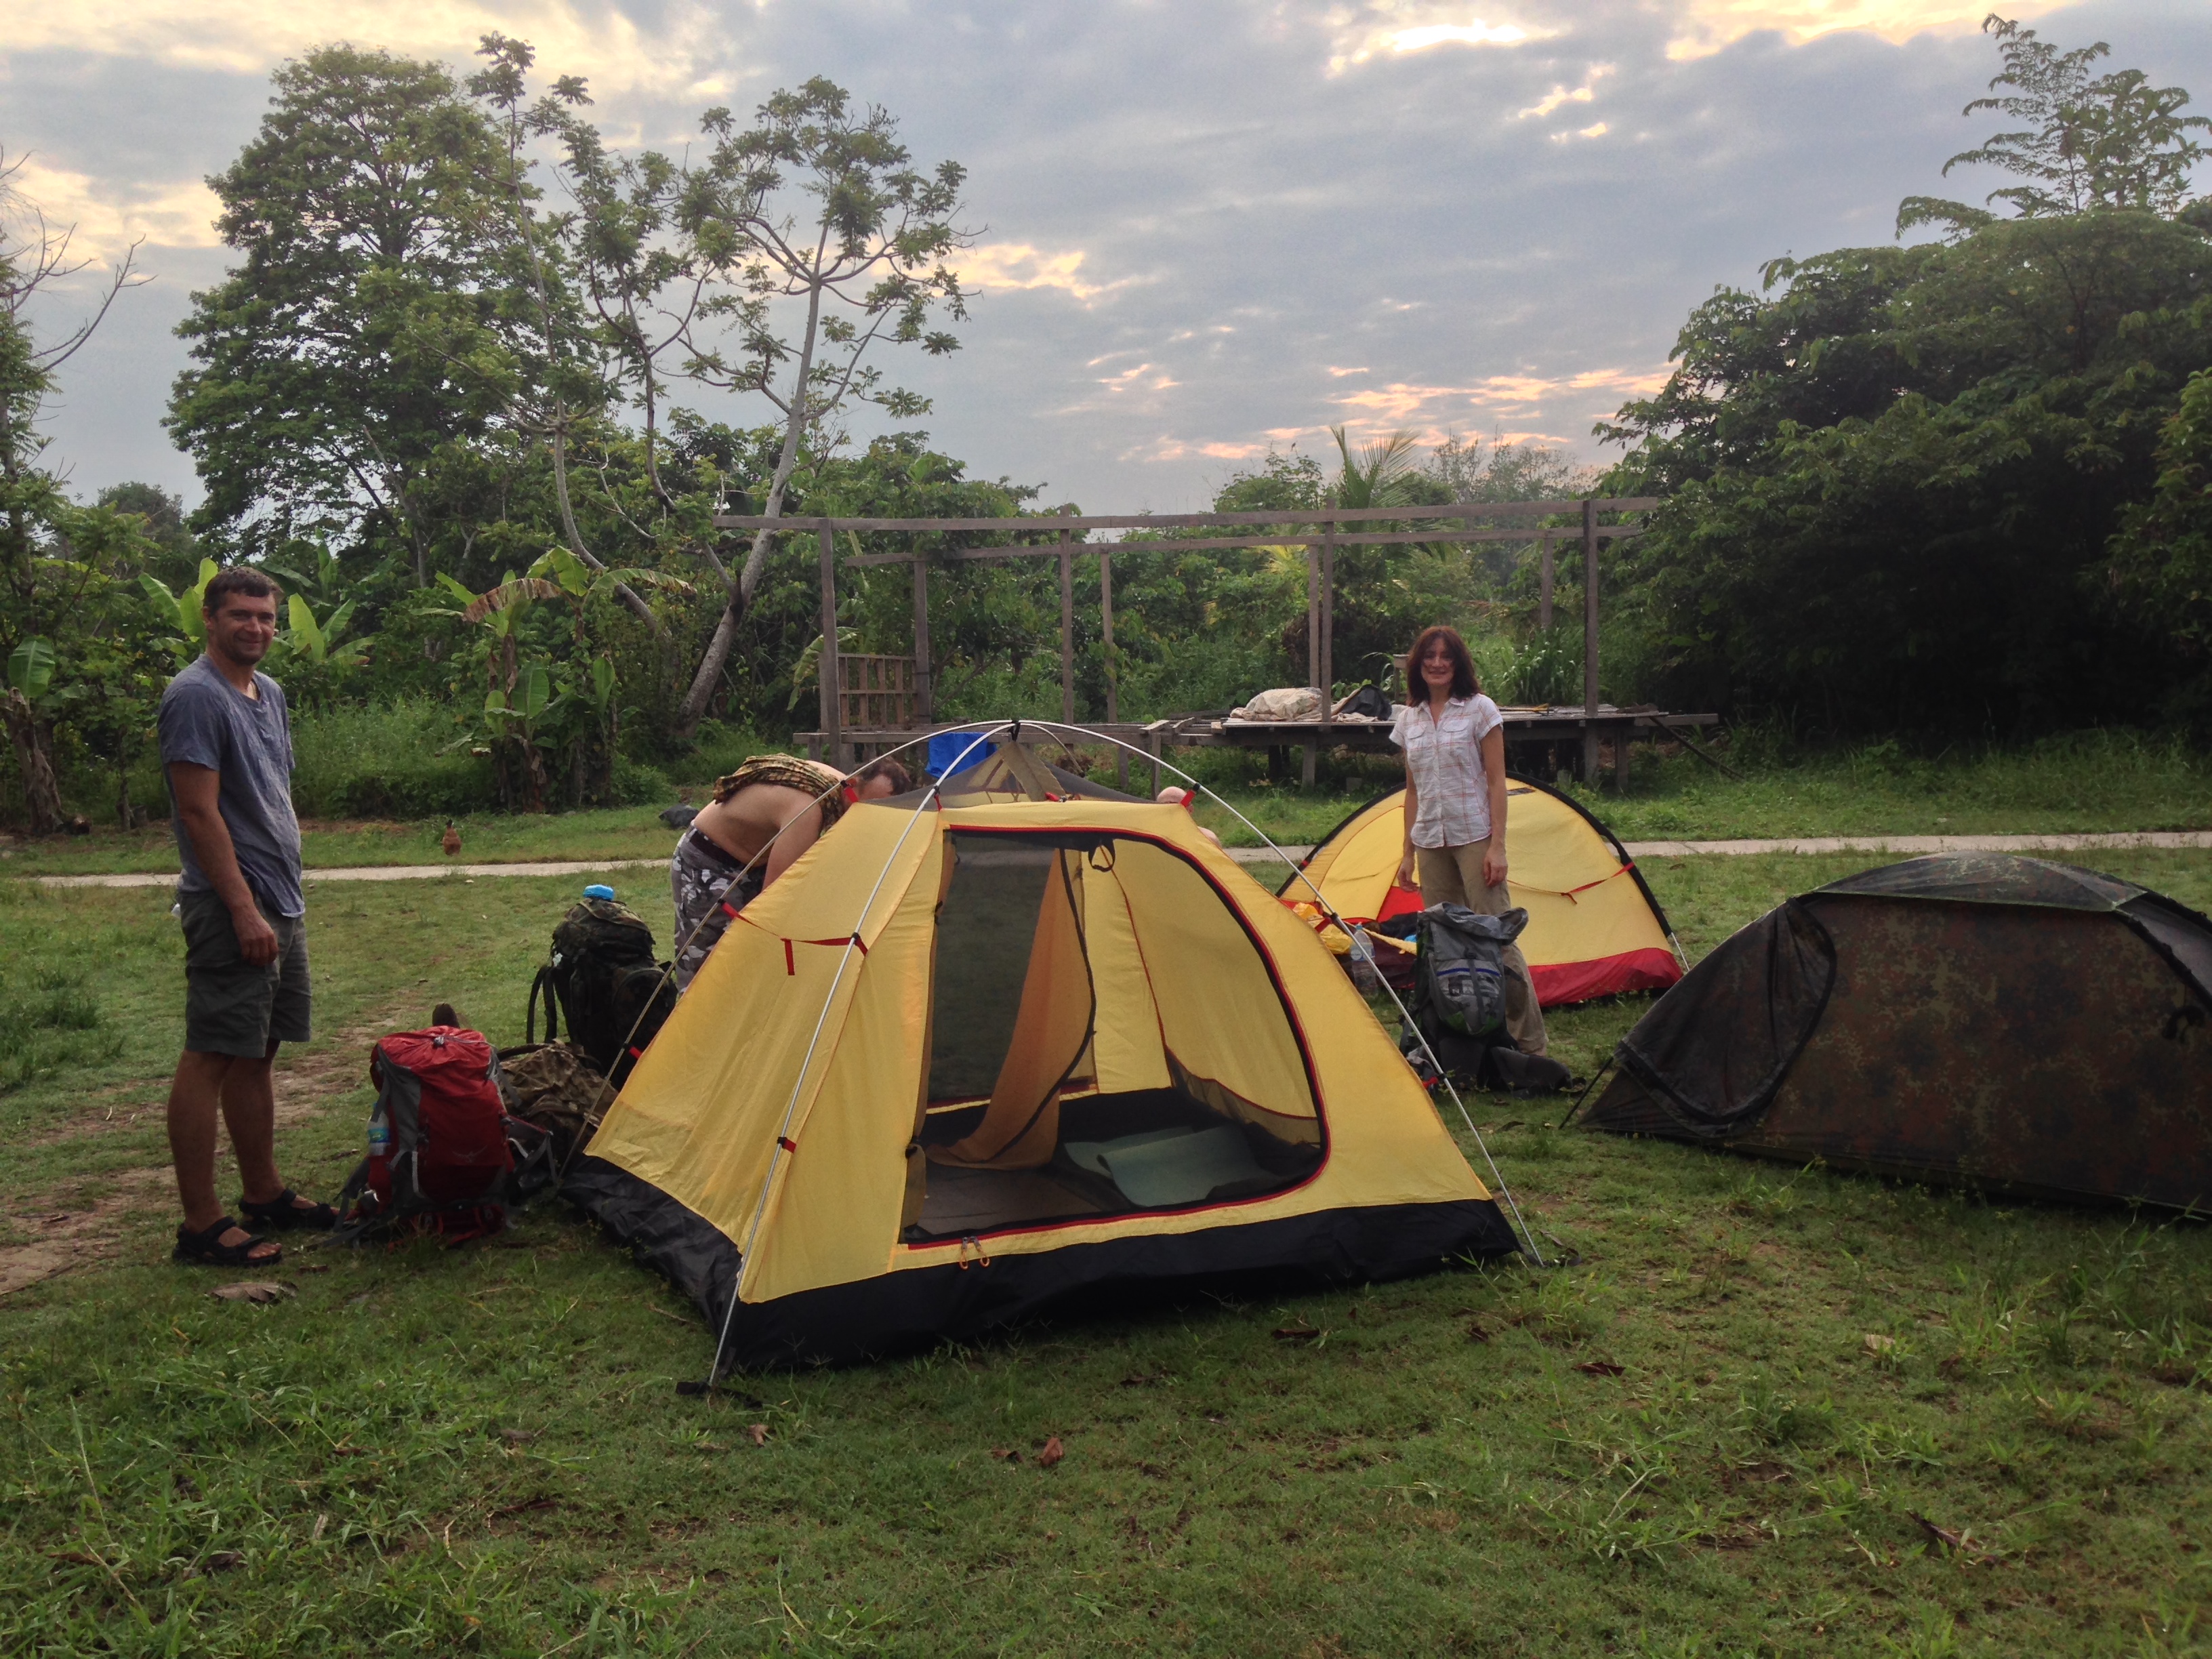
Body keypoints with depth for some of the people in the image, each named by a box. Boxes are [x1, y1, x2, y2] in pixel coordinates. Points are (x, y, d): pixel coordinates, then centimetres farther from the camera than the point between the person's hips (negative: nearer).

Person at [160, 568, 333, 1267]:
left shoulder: (270, 693, 15)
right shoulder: (196, 697, -13)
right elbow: (199, 814, -18)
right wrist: (244, 909, -21)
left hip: (282, 901, 9)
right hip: (232, 906, -9)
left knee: (257, 1054, 16)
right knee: (210, 1059, -5)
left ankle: (264, 1195, 25)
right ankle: (201, 1225, -1)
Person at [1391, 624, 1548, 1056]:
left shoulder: (1480, 709, -3)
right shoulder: (1409, 719, 11)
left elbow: (1496, 781, -5)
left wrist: (1497, 845, -12)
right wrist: (1408, 851, 13)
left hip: (1474, 837, -5)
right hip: (1430, 842, 5)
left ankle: (1528, 1042, -2)